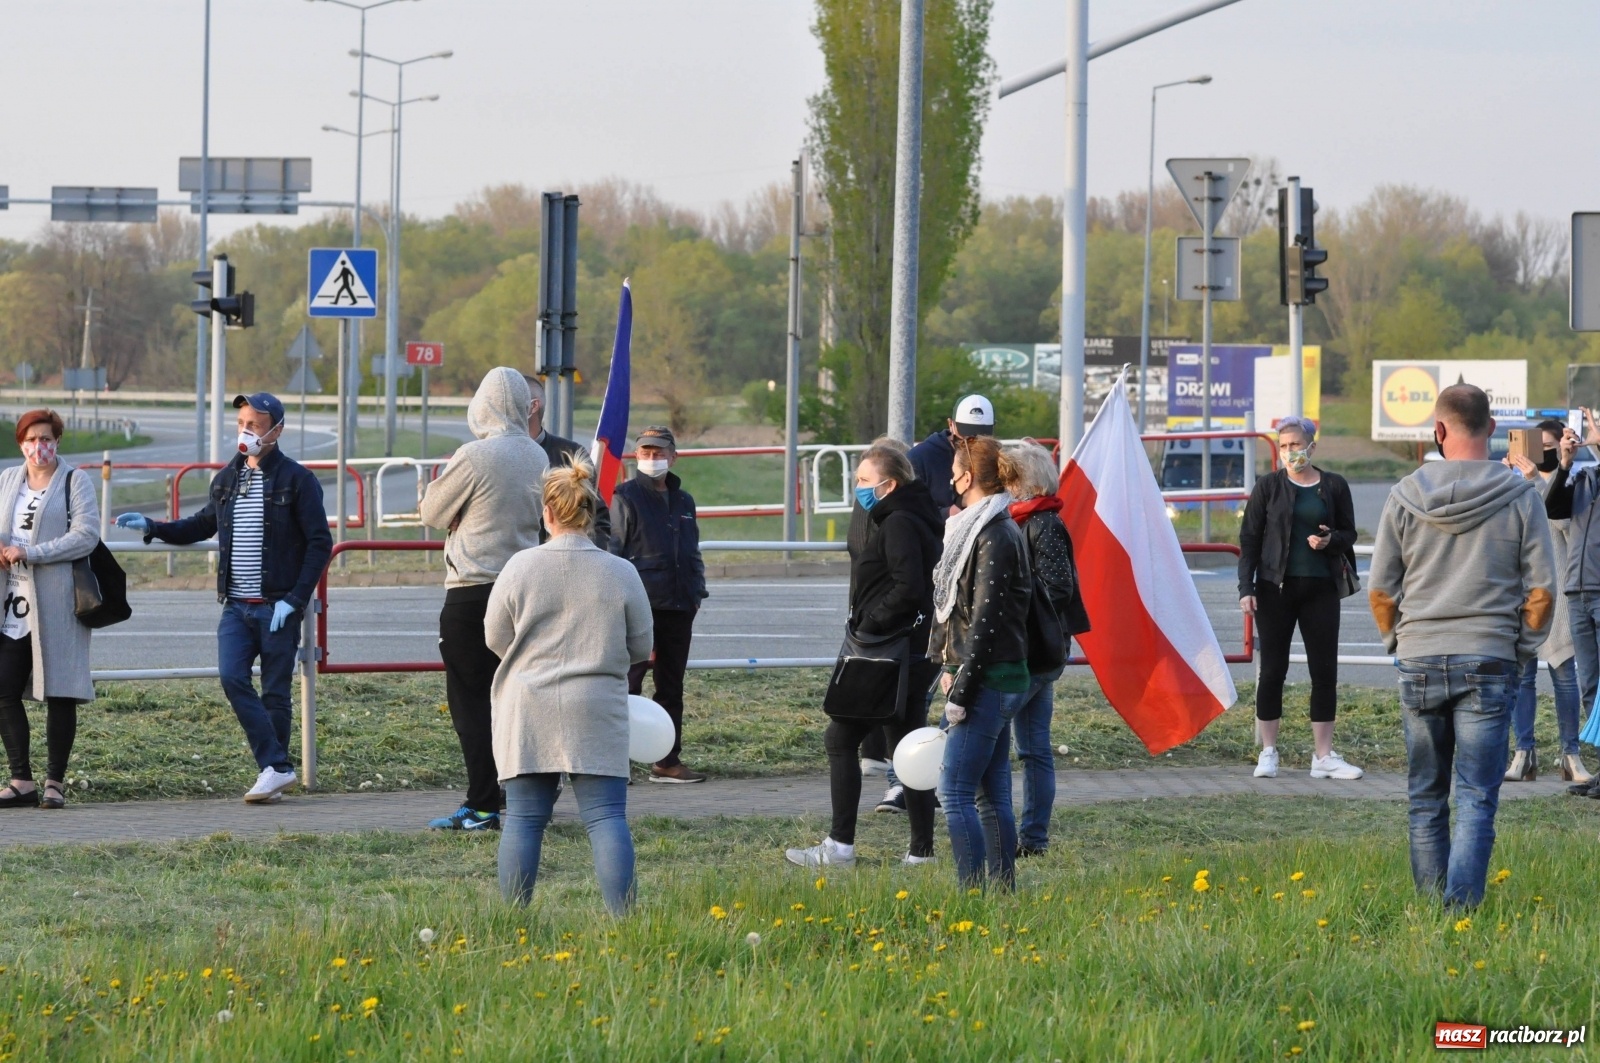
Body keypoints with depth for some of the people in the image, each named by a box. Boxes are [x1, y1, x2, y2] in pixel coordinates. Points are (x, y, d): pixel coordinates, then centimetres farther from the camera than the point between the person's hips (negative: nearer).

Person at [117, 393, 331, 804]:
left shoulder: (297, 480, -5)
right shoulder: (227, 478, 11)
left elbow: (319, 544, -7)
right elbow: (205, 525, 26)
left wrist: (294, 600, -14)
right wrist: (152, 528, 12)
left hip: (277, 608, -4)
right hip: (236, 607, 4)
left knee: (275, 693, 1)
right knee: (233, 678, -13)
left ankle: (274, 770, 11)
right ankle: (276, 766, -11)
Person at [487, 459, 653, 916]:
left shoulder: (520, 567, -5)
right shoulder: (621, 573, -3)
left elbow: (495, 638, 5)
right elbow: (641, 646, 7)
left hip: (528, 714, 0)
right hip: (597, 714, 0)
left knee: (524, 818, 6)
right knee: (606, 816, -1)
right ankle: (622, 917, -9)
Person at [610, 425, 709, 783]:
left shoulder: (683, 501, 17)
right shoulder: (625, 497, -2)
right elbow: (613, 549, -6)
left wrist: (696, 594, 14)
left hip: (678, 607, 6)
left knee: (671, 686, 10)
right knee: (628, 683, -9)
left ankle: (668, 761, 15)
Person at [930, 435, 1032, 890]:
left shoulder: (995, 537, -15)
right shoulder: (984, 528, 15)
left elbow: (985, 621, -18)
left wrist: (960, 692, -17)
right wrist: (952, 669, 15)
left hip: (989, 682, -10)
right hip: (999, 683, 10)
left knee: (955, 792, -10)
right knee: (994, 793, 11)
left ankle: (972, 890, -11)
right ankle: (1003, 887, 14)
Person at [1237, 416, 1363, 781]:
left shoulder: (1334, 487, 5)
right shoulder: (1268, 487, 2)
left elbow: (1349, 534, 11)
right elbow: (1249, 539, 2)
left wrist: (1330, 540, -12)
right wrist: (1246, 588, -7)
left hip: (1320, 587, 1)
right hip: (1276, 587, -1)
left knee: (1325, 672, 1)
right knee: (1272, 670, 1)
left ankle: (1324, 756, 7)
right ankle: (1268, 754, 9)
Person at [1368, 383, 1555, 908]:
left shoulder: (1405, 497, -1)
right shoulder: (1519, 497, -3)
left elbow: (1379, 589, 3)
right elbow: (1541, 589, -3)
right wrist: (1523, 645, 11)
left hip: (1420, 663, 2)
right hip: (1489, 664, -2)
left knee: (1425, 799, 13)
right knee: (1477, 800, -2)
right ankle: (1461, 905, -14)